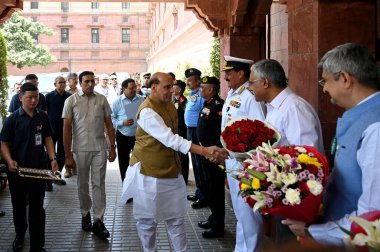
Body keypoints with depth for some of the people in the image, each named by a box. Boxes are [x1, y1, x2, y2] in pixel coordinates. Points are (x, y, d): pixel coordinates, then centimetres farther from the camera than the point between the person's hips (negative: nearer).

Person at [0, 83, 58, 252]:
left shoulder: (43, 117, 0)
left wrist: (52, 159, -4)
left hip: (39, 169, 1)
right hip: (17, 170, -1)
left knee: (37, 208, 2)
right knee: (18, 205, 18)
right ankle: (20, 234, 42)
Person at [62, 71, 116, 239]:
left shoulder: (101, 99, 4)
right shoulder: (71, 101, -1)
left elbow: (109, 124, 8)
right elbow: (67, 128, -2)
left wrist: (112, 147, 4)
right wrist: (68, 154, -5)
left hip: (100, 148, 1)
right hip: (80, 149, -1)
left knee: (99, 184, 1)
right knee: (82, 184, 11)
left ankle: (98, 221, 7)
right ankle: (85, 214, 30)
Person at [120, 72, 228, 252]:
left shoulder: (169, 105, 5)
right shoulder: (147, 111, -22)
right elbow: (170, 139, -31)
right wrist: (204, 151, -36)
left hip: (171, 170, 7)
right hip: (149, 174, -7)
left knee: (176, 218, 11)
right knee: (148, 219, 9)